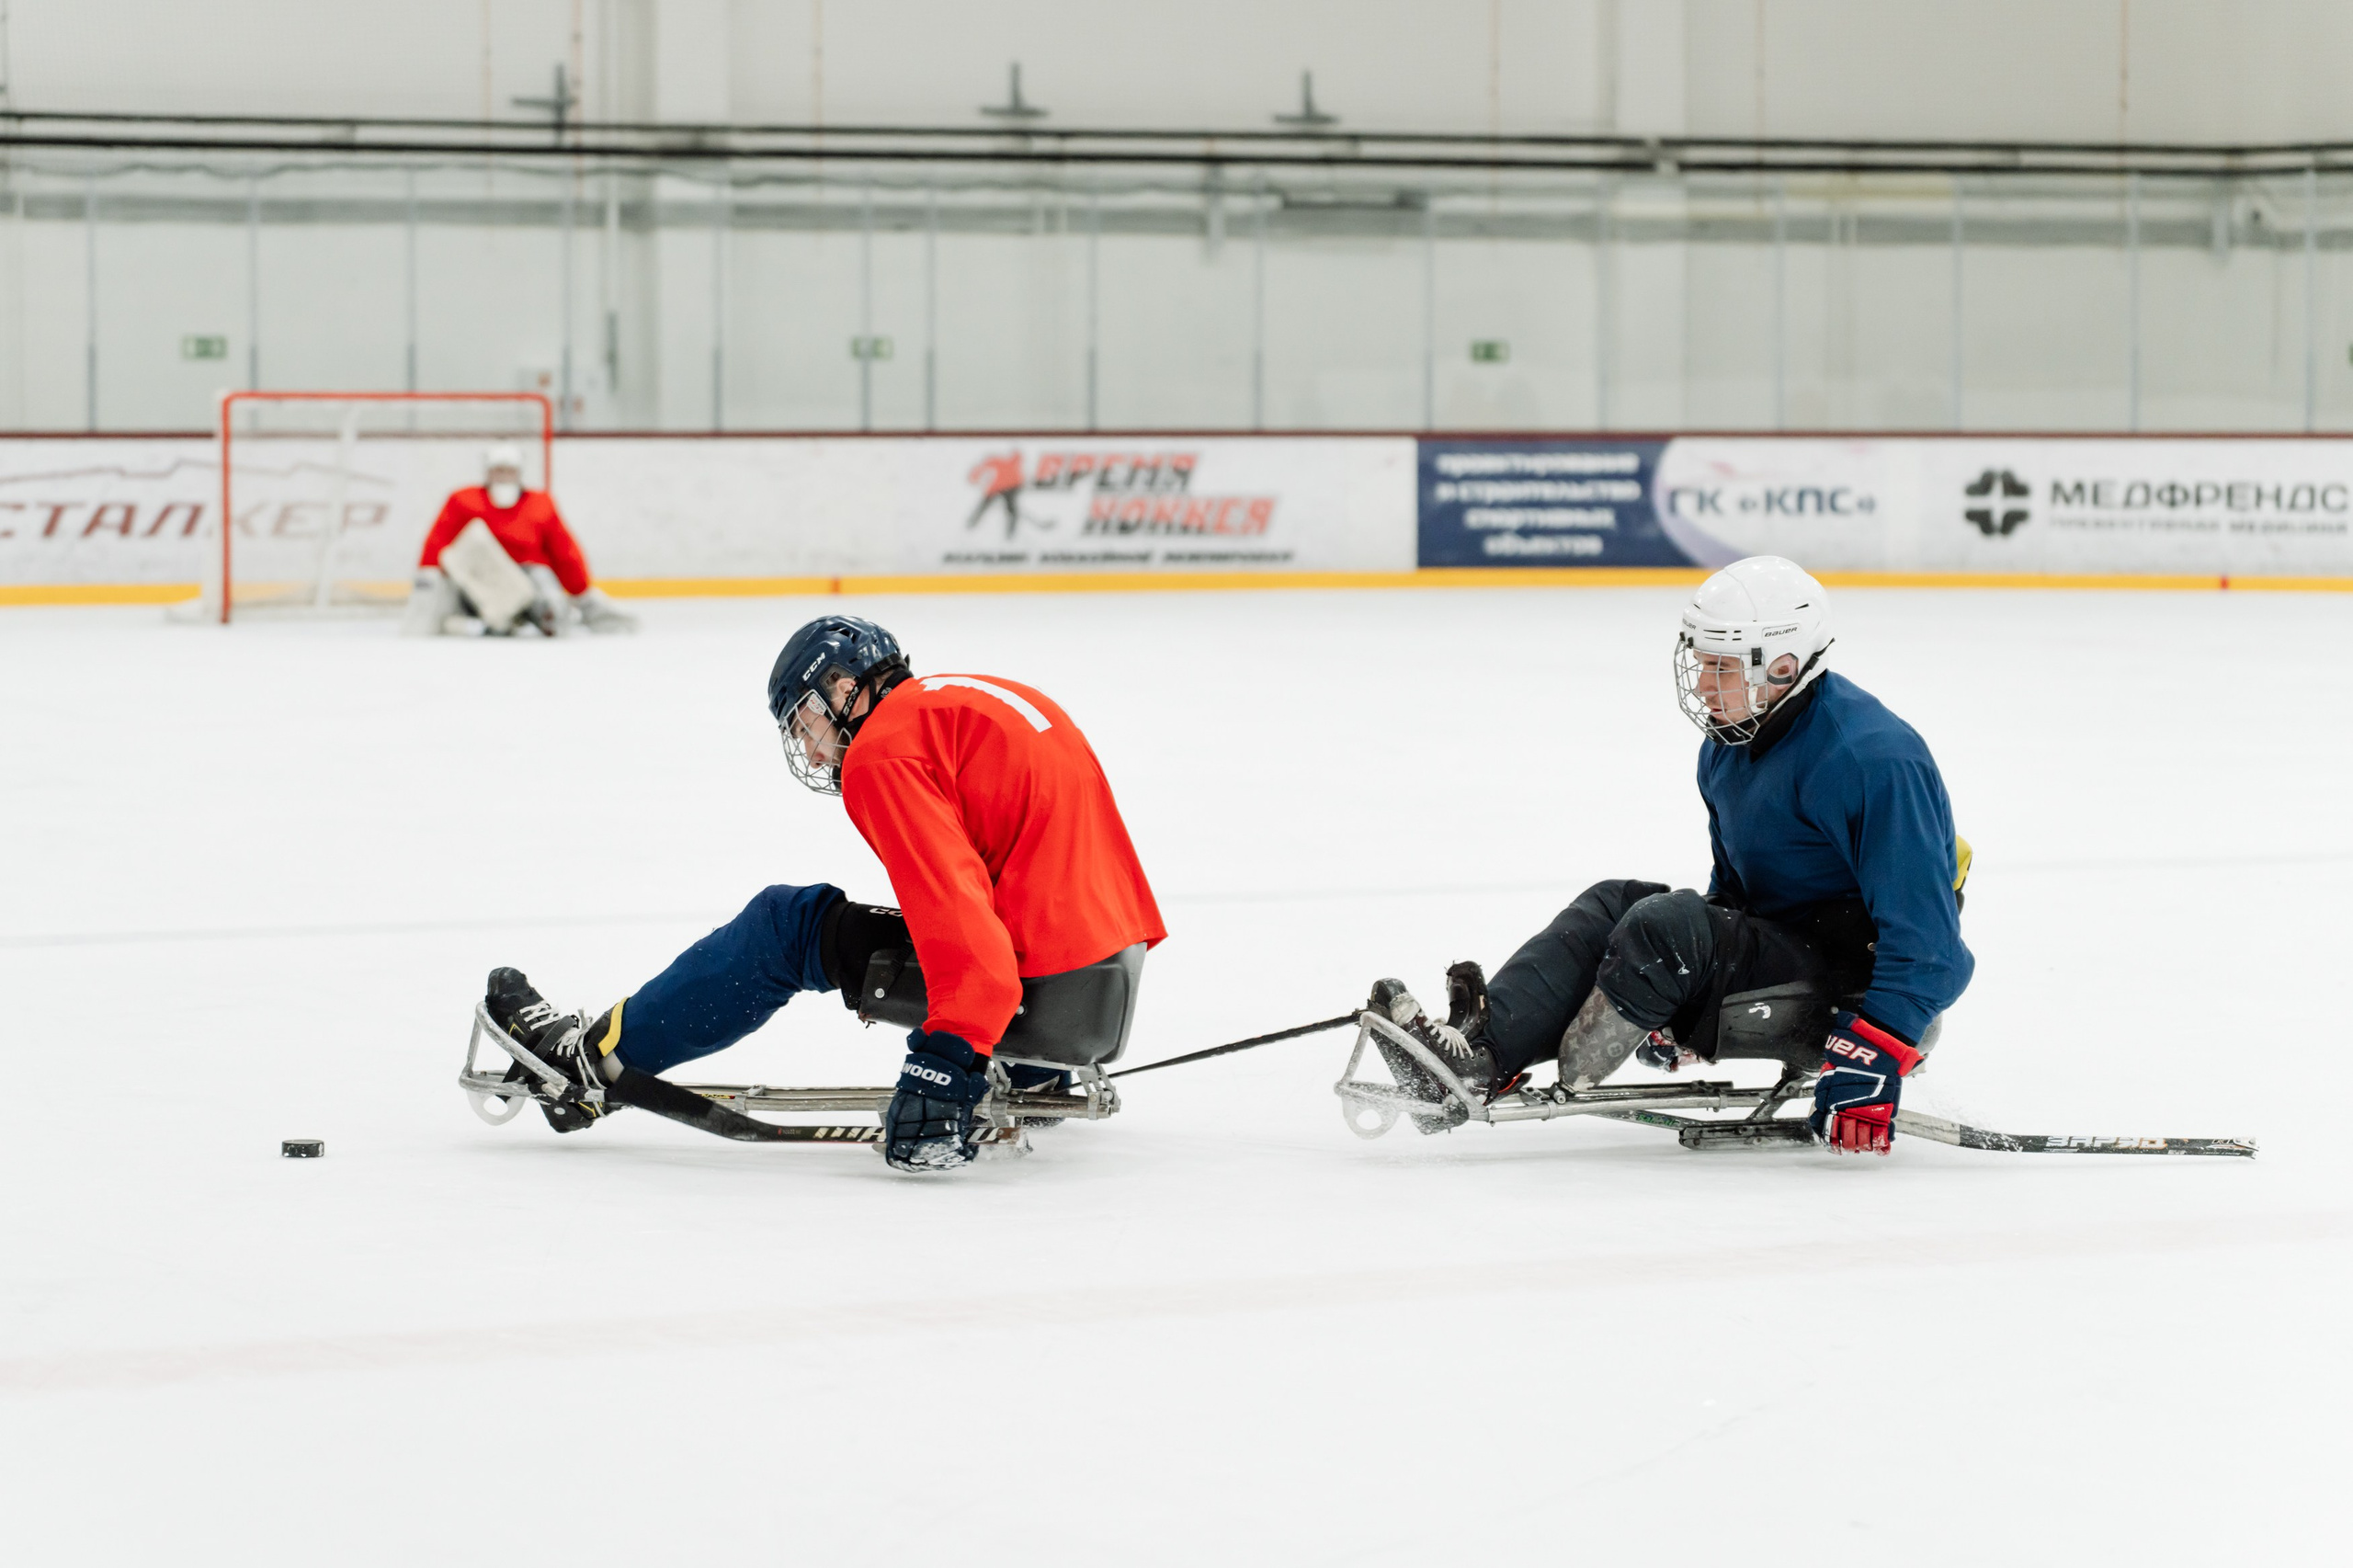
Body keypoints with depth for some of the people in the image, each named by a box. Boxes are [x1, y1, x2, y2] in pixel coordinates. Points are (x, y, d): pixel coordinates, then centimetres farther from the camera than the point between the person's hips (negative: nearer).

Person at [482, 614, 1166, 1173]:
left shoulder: (886, 749, -7)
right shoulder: (987, 699, 20)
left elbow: (950, 904, -22)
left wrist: (948, 1055, -28)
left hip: (1039, 995, -8)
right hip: (1114, 990, 8)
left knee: (788, 928, 3)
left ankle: (595, 1057, 10)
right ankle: (1036, 1076, 33)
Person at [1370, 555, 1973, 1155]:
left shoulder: (1875, 758, -23)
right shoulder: (1729, 744, 7)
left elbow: (1928, 945, -27)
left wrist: (1872, 1064, -34)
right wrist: (1680, 1014, 10)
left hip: (1864, 986, -9)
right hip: (1785, 949, 9)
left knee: (1667, 924, -26)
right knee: (1613, 905, -8)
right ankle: (1478, 1050, -24)